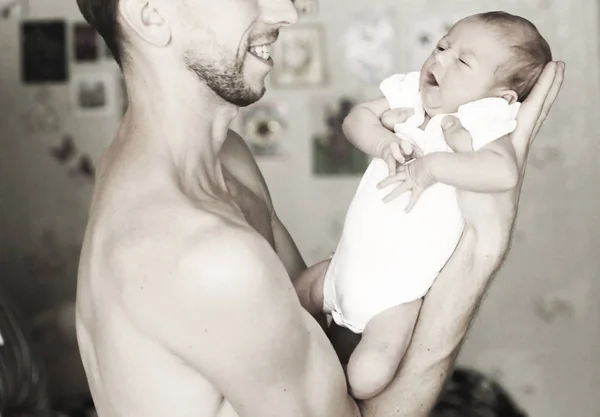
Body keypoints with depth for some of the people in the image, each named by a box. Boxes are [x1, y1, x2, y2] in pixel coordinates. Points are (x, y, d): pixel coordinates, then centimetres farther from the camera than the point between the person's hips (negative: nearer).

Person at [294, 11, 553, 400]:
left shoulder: (482, 120, -17)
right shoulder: (411, 94, 0)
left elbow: (504, 171, -34)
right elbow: (357, 117, 2)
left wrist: (433, 165, -32)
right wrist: (382, 142, -18)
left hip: (396, 290, -6)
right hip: (350, 263, 7)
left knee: (368, 378, -21)